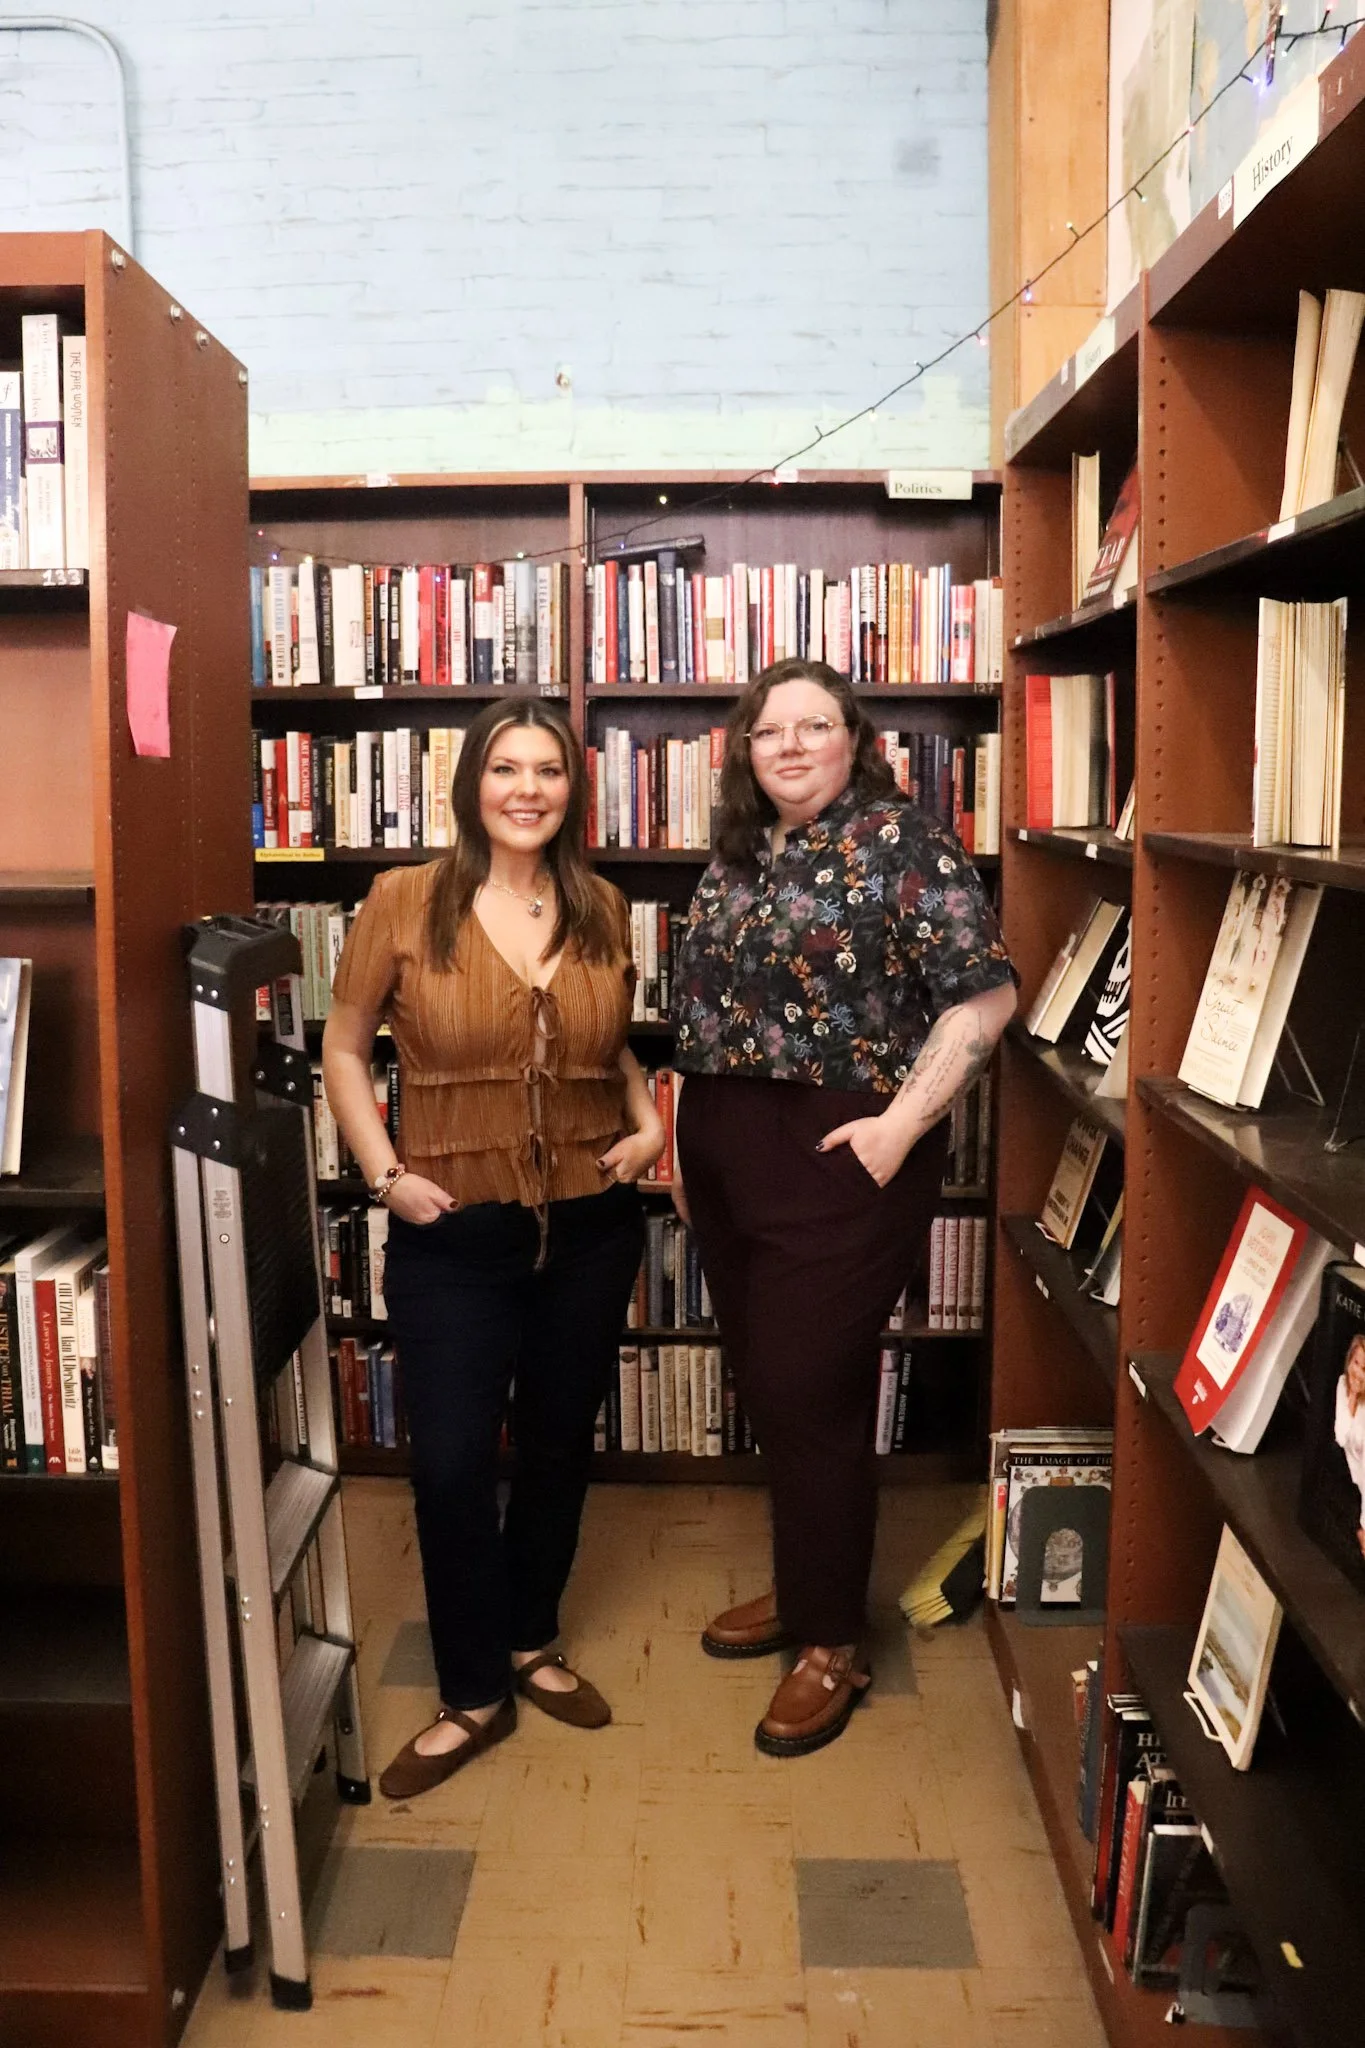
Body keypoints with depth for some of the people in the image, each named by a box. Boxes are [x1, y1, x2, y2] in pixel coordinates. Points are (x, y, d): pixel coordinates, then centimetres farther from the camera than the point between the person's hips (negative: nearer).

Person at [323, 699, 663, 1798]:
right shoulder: (405, 900, -7)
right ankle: (473, 1696, 22)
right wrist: (385, 1172, -8)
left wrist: (648, 1122, 0)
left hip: (591, 1224, 3)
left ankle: (530, 1643, 40)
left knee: (561, 1444, 16)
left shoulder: (602, 909, 3)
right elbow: (343, 1048, 1)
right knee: (451, 1464, 0)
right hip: (453, 1233, -3)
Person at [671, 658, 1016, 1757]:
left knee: (808, 1394, -2)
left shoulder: (902, 841, -9)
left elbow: (984, 994, -14)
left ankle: (834, 1641, 15)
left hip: (839, 1158, -7)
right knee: (766, 1385, 15)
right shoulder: (738, 857, 13)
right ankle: (803, 1586, 34)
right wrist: (692, 1141, 15)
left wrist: (903, 1122, -20)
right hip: (729, 1158, 7)